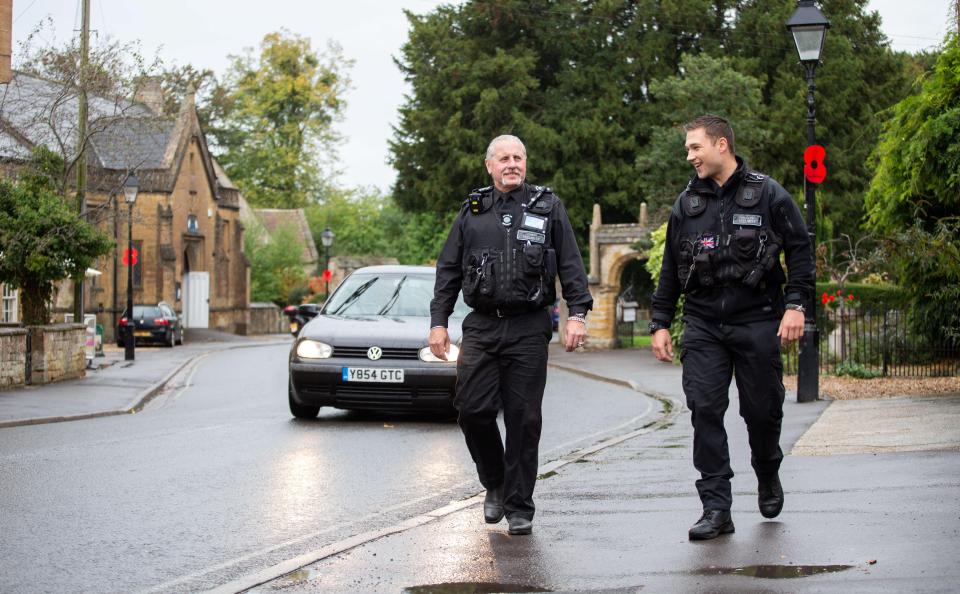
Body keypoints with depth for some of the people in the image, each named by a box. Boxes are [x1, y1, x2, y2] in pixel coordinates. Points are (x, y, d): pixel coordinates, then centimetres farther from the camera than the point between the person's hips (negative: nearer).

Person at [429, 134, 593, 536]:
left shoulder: (548, 208, 8)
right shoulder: (472, 213, 12)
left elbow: (571, 264, 4)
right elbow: (448, 270, 13)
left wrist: (577, 313, -6)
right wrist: (438, 321, 5)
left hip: (529, 328, -2)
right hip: (481, 326, 2)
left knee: (524, 419, -2)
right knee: (473, 410, -4)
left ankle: (519, 506, 8)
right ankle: (495, 484, 21)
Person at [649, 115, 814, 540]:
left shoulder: (768, 194, 1)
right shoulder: (686, 204, 13)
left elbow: (799, 250, 1)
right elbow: (670, 270, 17)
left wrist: (796, 303, -9)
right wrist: (660, 323, 12)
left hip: (757, 322, -3)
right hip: (703, 326, 3)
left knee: (762, 410, 4)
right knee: (704, 410, -8)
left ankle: (768, 477, 35)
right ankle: (716, 508, -5)